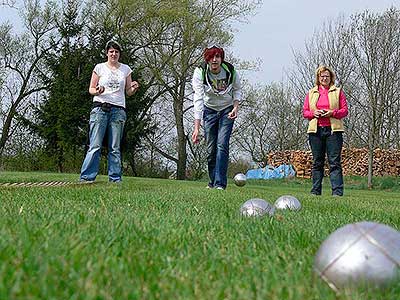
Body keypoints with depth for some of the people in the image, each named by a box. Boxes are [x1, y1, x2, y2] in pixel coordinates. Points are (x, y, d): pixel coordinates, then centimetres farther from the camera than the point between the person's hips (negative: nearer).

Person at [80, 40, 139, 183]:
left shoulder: (126, 69, 14)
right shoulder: (99, 67, 8)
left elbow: (128, 92, 17)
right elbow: (91, 89, 8)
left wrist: (134, 88, -5)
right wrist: (97, 91, -14)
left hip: (118, 110, 2)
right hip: (100, 108, -2)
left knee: (115, 148, 1)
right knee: (95, 146, -9)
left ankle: (115, 179, 4)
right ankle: (87, 177, -7)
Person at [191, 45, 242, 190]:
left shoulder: (231, 71, -19)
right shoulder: (200, 72, -22)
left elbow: (237, 89, 2)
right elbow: (198, 99, -29)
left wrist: (236, 106, -16)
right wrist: (197, 128, -36)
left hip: (227, 110, -1)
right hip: (209, 110, 1)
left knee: (222, 145, -15)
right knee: (211, 149, 1)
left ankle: (220, 183, -15)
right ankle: (212, 182, 19)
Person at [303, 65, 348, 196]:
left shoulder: (338, 92, 9)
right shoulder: (311, 93, 15)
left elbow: (345, 110, 5)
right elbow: (305, 112, 13)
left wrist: (332, 113, -12)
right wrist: (314, 113, -7)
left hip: (333, 130, -2)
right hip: (315, 130, 2)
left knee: (334, 162, -5)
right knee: (317, 162, 6)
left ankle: (337, 191, -6)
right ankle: (315, 191, 11)